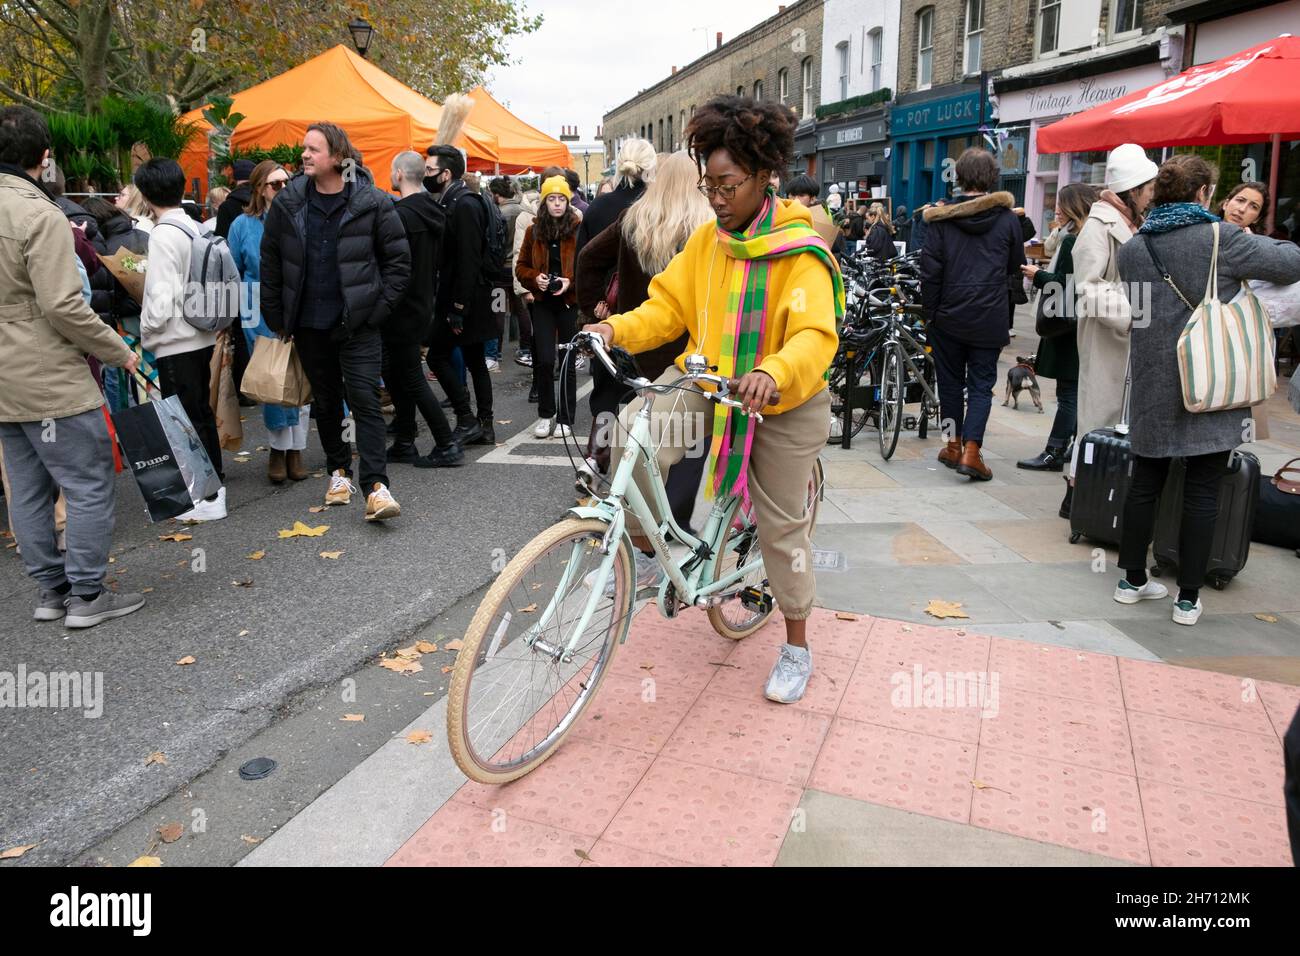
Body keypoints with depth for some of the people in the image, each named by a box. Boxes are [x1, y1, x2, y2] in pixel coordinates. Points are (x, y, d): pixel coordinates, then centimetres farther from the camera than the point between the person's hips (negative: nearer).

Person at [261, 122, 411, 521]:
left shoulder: (371, 203, -7)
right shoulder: (287, 203, 2)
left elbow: (399, 259, -1)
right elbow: (270, 263, 9)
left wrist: (378, 307, -7)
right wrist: (277, 319, 6)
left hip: (357, 323, -4)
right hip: (309, 324, 4)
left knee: (365, 399, -9)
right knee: (325, 401, 14)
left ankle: (376, 487, -10)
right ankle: (339, 470, 31)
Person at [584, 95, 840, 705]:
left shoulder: (801, 250, -14)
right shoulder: (707, 239, 3)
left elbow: (816, 335, -25)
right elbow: (669, 306, 2)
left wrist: (772, 373, -45)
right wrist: (616, 328, -17)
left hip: (782, 401, -4)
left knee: (780, 523, 7)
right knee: (632, 429, -26)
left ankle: (797, 645, 28)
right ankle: (645, 550, -3)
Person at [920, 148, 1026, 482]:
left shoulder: (940, 218, -4)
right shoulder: (1007, 218, -1)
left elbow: (930, 270, -6)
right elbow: (1016, 265, 10)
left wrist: (929, 311, 2)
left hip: (949, 316, 0)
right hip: (989, 317, 0)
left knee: (950, 381, 13)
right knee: (981, 384, 4)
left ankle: (953, 445, 22)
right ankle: (971, 451, -7)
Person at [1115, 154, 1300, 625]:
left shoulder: (1131, 248, 3)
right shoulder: (1222, 238, -10)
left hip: (1153, 387, 4)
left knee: (1145, 483, 13)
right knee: (1202, 491, 3)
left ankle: (1133, 580, 23)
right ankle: (1188, 597, 9)